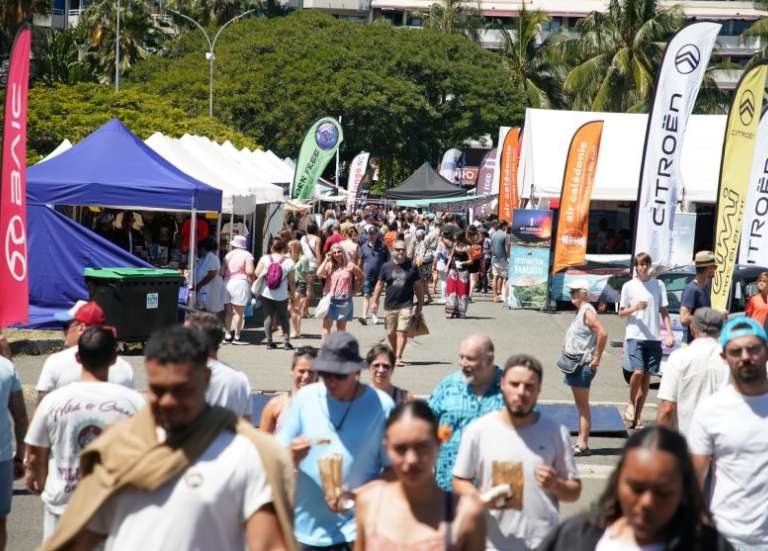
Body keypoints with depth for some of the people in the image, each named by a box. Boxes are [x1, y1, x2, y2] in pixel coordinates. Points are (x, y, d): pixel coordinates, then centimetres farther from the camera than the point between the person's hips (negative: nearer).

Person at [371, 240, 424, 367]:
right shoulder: (386, 267, 5)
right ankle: (395, 354, 28)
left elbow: (418, 286, 8)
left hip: (406, 305, -2)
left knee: (402, 332, -12)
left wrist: (420, 305, 7)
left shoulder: (411, 267, 2)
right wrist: (375, 301, 7)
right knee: (390, 333, 9)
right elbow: (380, 285, 12)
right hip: (390, 305, 2)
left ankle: (398, 358, -12)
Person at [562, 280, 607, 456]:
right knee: (580, 405, 13)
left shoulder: (587, 312, -16)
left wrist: (597, 358, -22)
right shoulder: (580, 311, 14)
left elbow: (603, 334, -26)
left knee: (583, 405, -6)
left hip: (584, 366, -10)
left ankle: (583, 444, -3)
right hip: (575, 365, 10)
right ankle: (580, 441, 19)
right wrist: (567, 349, 14)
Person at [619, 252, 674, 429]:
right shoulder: (629, 286, 4)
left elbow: (664, 312, 10)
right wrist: (635, 308, -13)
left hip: (654, 337, 2)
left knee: (647, 376, 3)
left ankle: (637, 415, 11)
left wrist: (669, 333, -1)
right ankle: (631, 404, 6)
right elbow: (621, 313, 7)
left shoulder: (658, 285, 8)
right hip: (634, 336, -2)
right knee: (638, 372, -18)